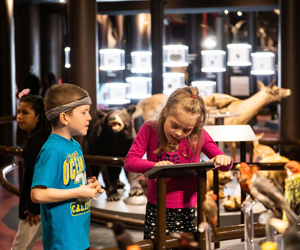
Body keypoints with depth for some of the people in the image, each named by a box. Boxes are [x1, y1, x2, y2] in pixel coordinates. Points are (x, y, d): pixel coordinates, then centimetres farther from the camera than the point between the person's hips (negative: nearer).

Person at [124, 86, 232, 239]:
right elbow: (129, 161, -11)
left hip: (185, 211, 0)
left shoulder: (199, 136, -3)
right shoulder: (150, 129, -4)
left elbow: (225, 165, 3)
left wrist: (224, 160, -22)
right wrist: (155, 165, -29)